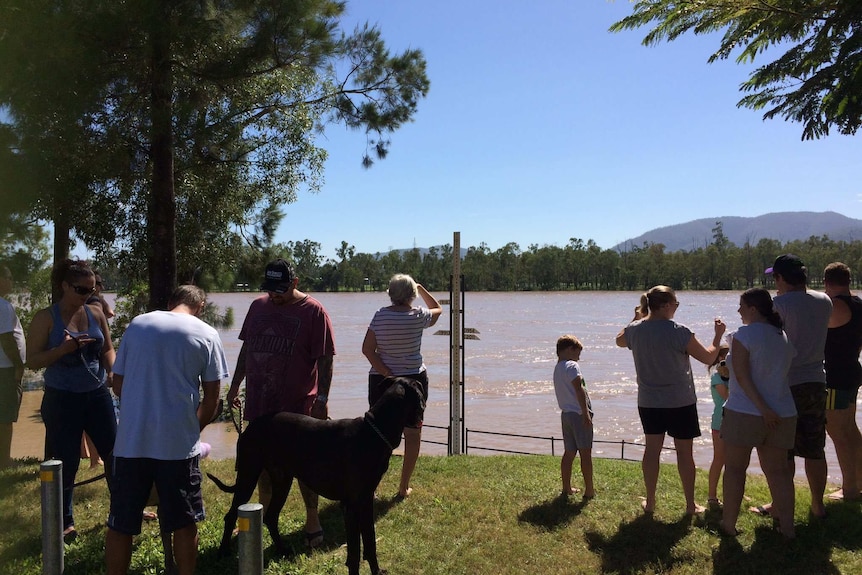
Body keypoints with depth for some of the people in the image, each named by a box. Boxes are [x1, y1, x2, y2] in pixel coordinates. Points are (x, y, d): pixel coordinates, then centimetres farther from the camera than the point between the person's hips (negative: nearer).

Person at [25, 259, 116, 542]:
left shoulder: (96, 314, 3)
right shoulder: (46, 318, -8)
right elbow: (32, 360, -10)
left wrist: (113, 372, -8)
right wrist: (64, 348, -25)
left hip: (98, 395, 4)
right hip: (62, 400, -4)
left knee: (114, 452, 9)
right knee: (66, 463, 5)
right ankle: (64, 522, 23)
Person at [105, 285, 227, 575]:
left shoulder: (136, 325, 8)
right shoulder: (206, 334, 0)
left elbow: (118, 385, 12)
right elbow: (211, 398, 0)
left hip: (131, 440, 2)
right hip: (178, 443, -2)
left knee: (120, 524, 12)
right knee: (184, 523, 12)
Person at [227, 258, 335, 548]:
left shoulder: (313, 311, -8)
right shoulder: (257, 306, 8)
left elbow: (325, 360, -10)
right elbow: (246, 349, 16)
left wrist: (322, 398, -14)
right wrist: (235, 385, 17)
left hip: (298, 404, -5)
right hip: (259, 403, 5)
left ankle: (312, 519, 17)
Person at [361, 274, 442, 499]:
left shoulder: (380, 315, -6)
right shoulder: (418, 316, -8)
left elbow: (367, 349, -11)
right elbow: (438, 309, 15)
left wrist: (386, 373, -10)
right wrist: (421, 288, 23)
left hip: (380, 380, 1)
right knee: (412, 434, 11)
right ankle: (404, 487, 15)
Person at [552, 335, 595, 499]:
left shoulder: (557, 368, 16)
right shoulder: (571, 366, -11)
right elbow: (579, 390, -20)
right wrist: (586, 413, -20)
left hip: (566, 414, 8)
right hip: (579, 414, -8)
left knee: (569, 453, 13)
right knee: (585, 453, -1)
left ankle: (566, 488, 18)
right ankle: (589, 490, 3)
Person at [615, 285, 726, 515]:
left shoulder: (634, 330, -4)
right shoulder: (678, 332, -18)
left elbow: (619, 340, 21)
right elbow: (708, 357, -9)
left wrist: (637, 317, 25)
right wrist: (718, 335, 7)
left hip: (648, 402, 4)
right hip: (680, 402, -4)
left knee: (652, 449, 12)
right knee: (684, 451, 7)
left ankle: (650, 502, 20)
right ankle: (690, 504, 16)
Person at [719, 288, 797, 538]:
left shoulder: (743, 335, -12)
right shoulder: (785, 337, 8)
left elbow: (742, 376, -18)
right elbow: (782, 374, 13)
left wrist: (763, 408, -18)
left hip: (745, 412, -6)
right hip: (782, 413, 6)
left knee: (735, 467, 6)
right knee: (778, 470, 13)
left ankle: (729, 523, 11)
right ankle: (787, 525, 13)